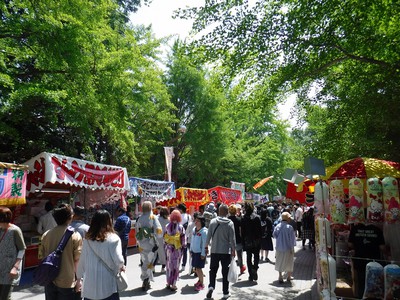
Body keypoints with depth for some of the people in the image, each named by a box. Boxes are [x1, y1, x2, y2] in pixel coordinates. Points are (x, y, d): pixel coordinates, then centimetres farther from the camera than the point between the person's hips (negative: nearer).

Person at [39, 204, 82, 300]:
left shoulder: (46, 234, -2)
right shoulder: (75, 236, -15)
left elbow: (41, 257, 5)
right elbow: (77, 260, -15)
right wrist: (78, 280, -4)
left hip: (49, 281, 4)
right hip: (67, 282, -4)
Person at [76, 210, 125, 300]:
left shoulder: (87, 239, -4)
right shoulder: (113, 238, -13)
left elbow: (82, 261, 1)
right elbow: (118, 260, -15)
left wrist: (79, 276, 16)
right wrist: (122, 266, 6)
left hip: (90, 284, 3)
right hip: (108, 284, -3)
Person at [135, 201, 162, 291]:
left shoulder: (139, 219, 1)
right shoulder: (153, 218, -9)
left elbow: (137, 233, 5)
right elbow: (158, 230, -15)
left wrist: (139, 243, 16)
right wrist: (159, 235, 6)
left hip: (142, 245, 3)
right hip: (151, 244, -3)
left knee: (144, 262, 15)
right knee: (150, 262, 9)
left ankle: (145, 282, 20)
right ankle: (147, 279, 0)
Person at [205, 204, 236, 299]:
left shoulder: (213, 221, -6)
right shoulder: (230, 223, -10)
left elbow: (209, 235, -2)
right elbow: (232, 239, -7)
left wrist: (206, 246, 10)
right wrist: (233, 250, 4)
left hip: (214, 250, 1)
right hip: (226, 251, -1)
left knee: (213, 270, 16)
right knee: (225, 272, 11)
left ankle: (211, 286, -1)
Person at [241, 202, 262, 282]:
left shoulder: (243, 218, -6)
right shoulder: (257, 217, -7)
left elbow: (242, 231, -4)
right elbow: (260, 230, -5)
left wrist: (243, 242, 3)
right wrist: (259, 240, 3)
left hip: (247, 241, 0)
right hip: (256, 241, 0)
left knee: (249, 258, 11)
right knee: (256, 256, 14)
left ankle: (251, 275, 10)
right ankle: (255, 269, -7)